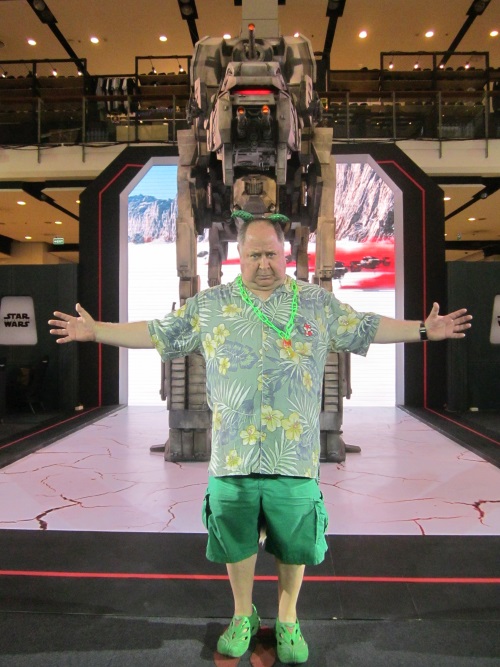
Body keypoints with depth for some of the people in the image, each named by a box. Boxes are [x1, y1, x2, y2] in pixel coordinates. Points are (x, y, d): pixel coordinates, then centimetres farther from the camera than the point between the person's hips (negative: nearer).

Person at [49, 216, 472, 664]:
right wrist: (94, 331, 4)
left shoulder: (319, 303, 5)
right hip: (233, 456, 1)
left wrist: (424, 329, 5)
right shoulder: (208, 305, 4)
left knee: (294, 543, 13)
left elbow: (366, 327, 10)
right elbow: (157, 333, 7)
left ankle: (288, 619, 39)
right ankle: (243, 616, 41)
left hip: (295, 456, 0)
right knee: (236, 540, 15)